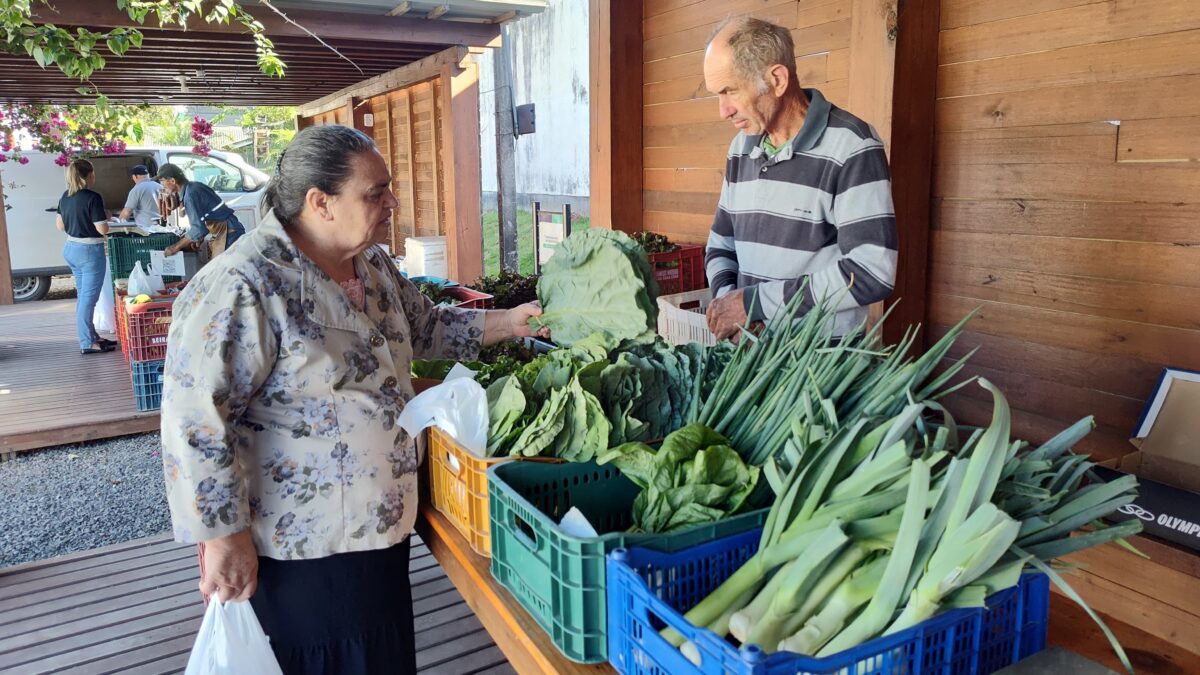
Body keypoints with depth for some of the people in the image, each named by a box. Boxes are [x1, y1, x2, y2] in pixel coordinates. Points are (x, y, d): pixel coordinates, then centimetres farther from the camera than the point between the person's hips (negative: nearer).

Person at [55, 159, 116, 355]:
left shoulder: (65, 197, 6)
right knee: (88, 298, -3)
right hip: (89, 251, -8)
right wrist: (105, 217, 0)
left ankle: (92, 336, 26)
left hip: (70, 248, 8)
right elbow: (103, 229, -19)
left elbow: (59, 225, 13)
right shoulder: (93, 198, -18)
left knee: (83, 295, 17)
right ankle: (87, 344, 2)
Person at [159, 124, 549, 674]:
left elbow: (425, 328, 18)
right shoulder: (242, 288, -23)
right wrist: (224, 537, -20)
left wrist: (508, 323, 7)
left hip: (380, 524, 8)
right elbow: (196, 420, -23)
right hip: (304, 547, -8)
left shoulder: (373, 265, 4)